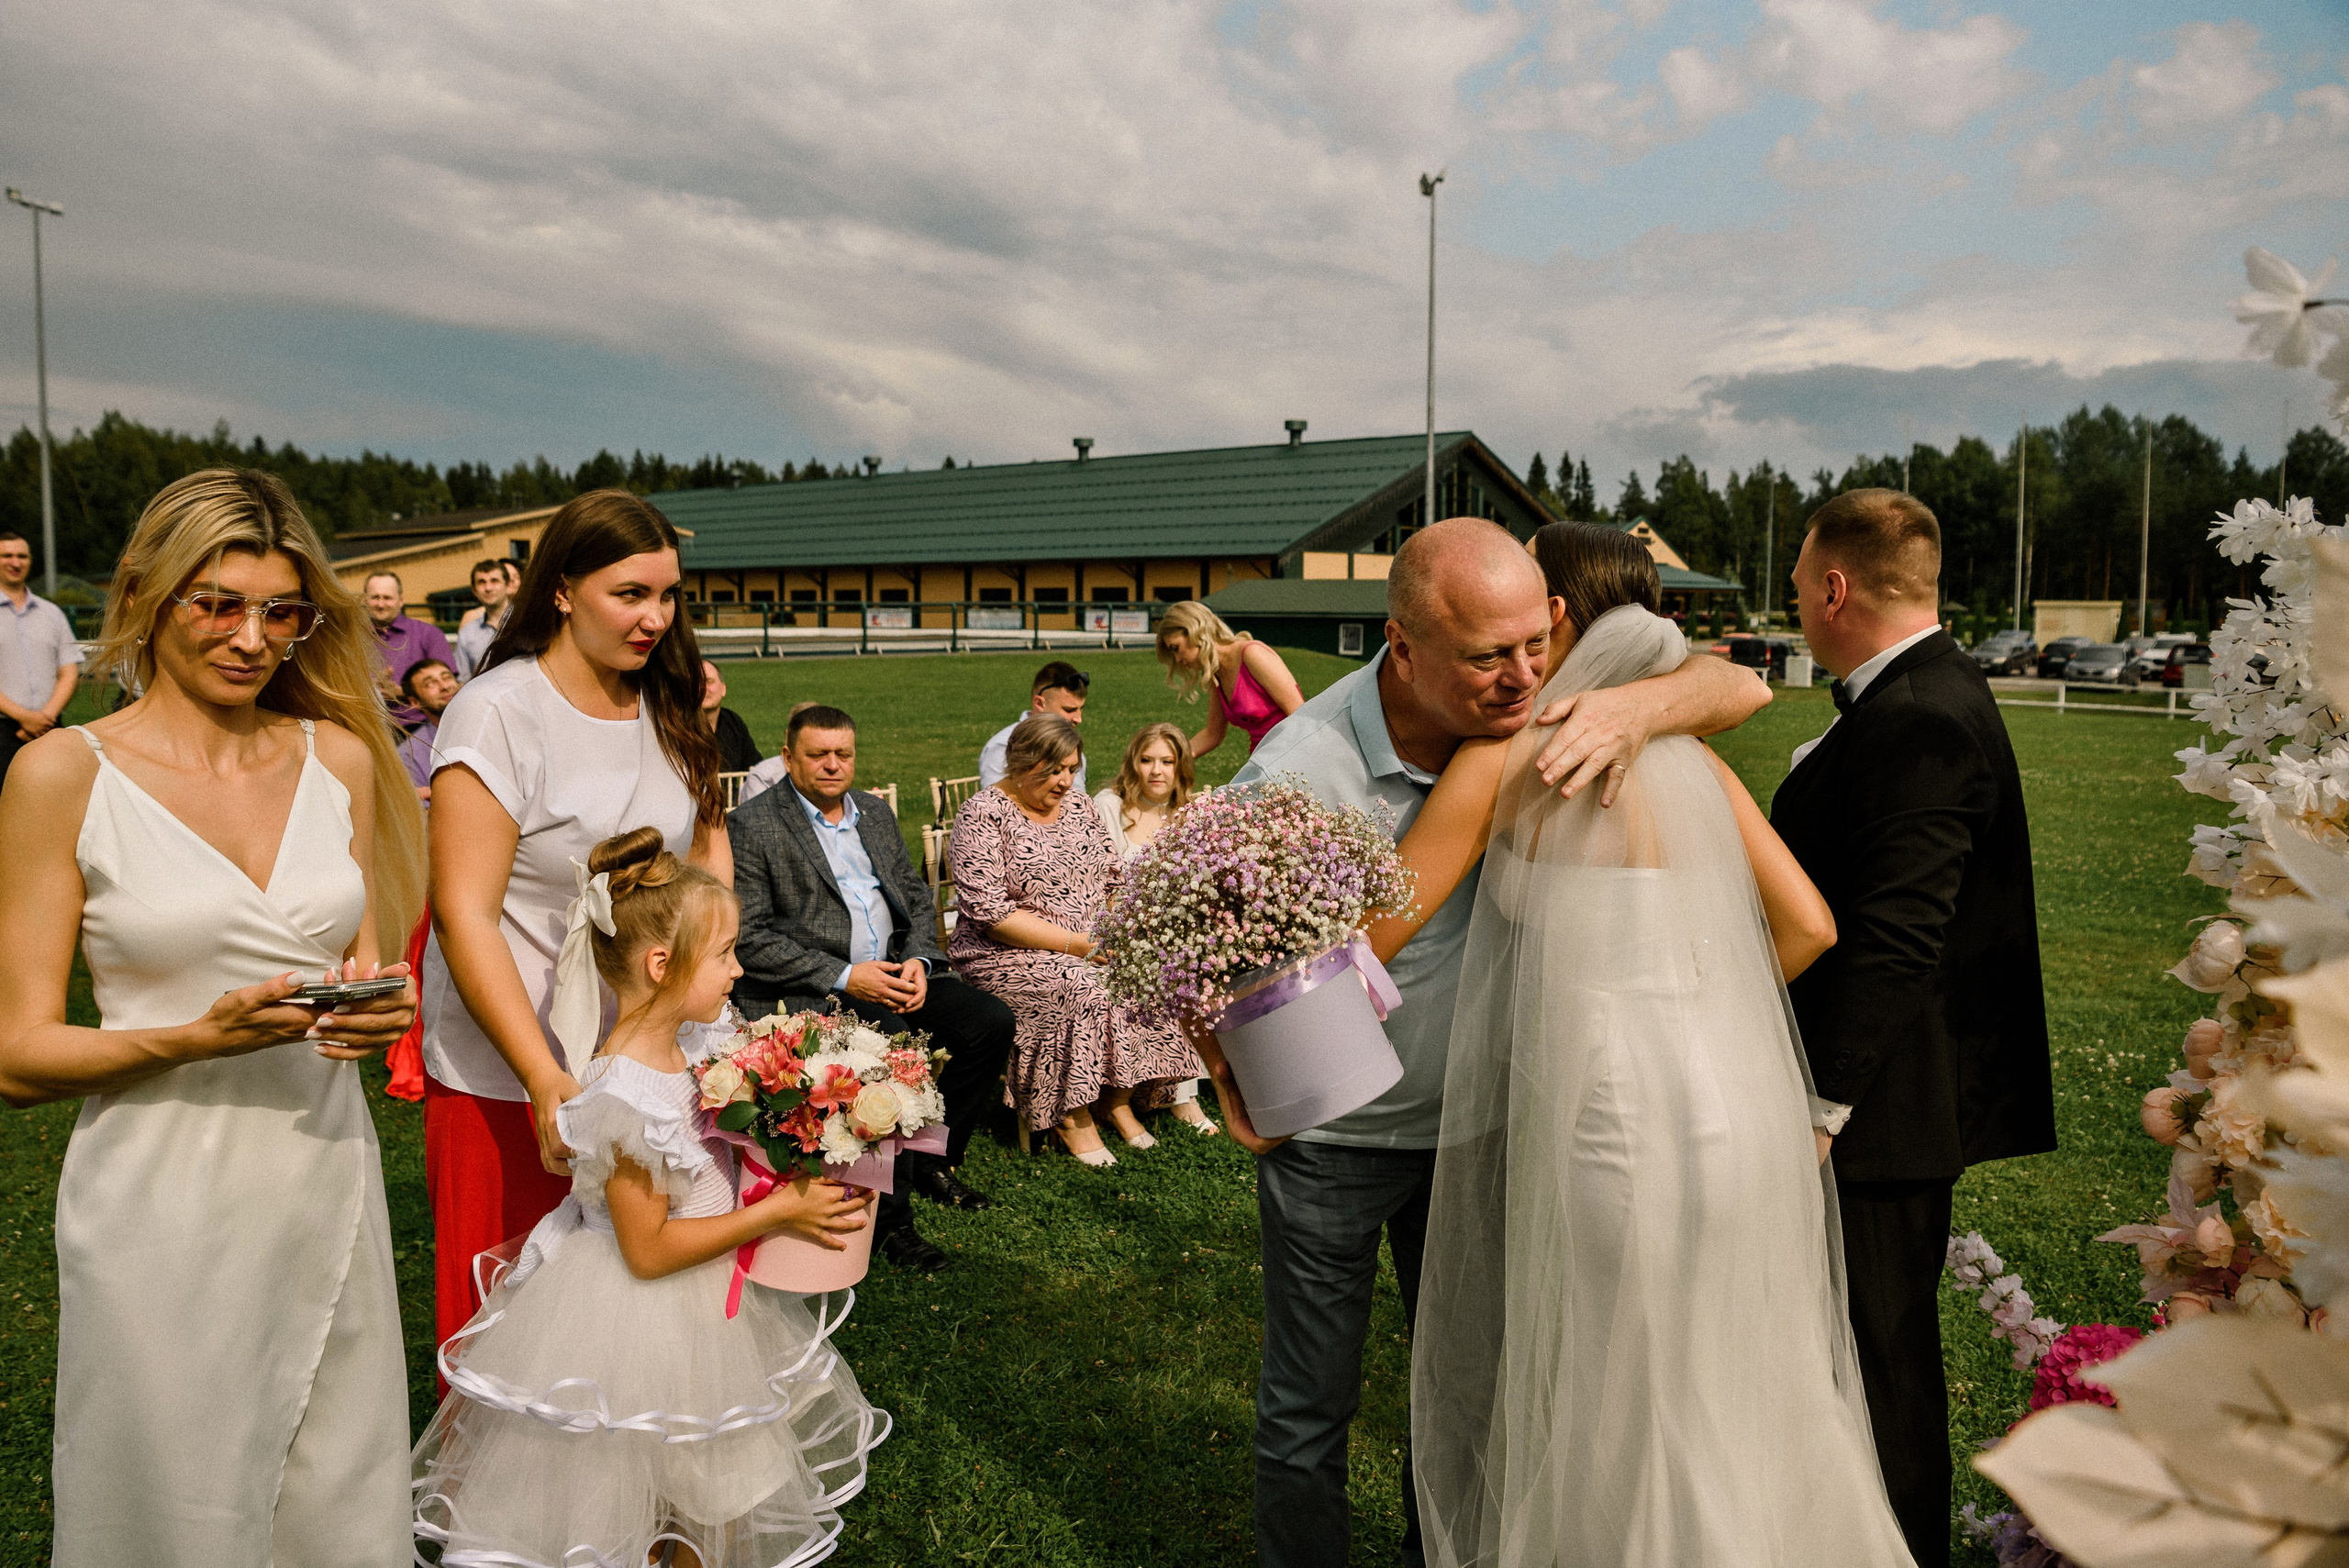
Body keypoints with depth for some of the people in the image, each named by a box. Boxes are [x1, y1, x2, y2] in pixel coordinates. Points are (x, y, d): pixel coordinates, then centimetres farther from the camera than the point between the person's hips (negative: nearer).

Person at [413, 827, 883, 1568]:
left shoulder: (678, 1054, -2)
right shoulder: (629, 1095, -30)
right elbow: (648, 1249, -25)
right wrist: (774, 1213, -22)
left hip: (702, 1306, 9)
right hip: (642, 1330, -9)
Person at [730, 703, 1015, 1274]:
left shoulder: (875, 812, 16)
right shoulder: (750, 826, -4)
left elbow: (917, 898, 17)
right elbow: (748, 938, -12)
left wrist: (918, 961, -4)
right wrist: (844, 976, -19)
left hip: (893, 972, 7)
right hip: (806, 989, -7)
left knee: (990, 1021, -11)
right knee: (894, 1041, -33)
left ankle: (930, 1162, 8)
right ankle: (887, 1213, -19)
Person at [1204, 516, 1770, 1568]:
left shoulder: (1537, 716, -14)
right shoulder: (1295, 774, -26)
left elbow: (1740, 688, -10)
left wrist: (1639, 707, -31)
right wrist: (1239, 1097, -14)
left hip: (1474, 1121, 4)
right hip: (1332, 1139, -4)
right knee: (1310, 1407, 11)